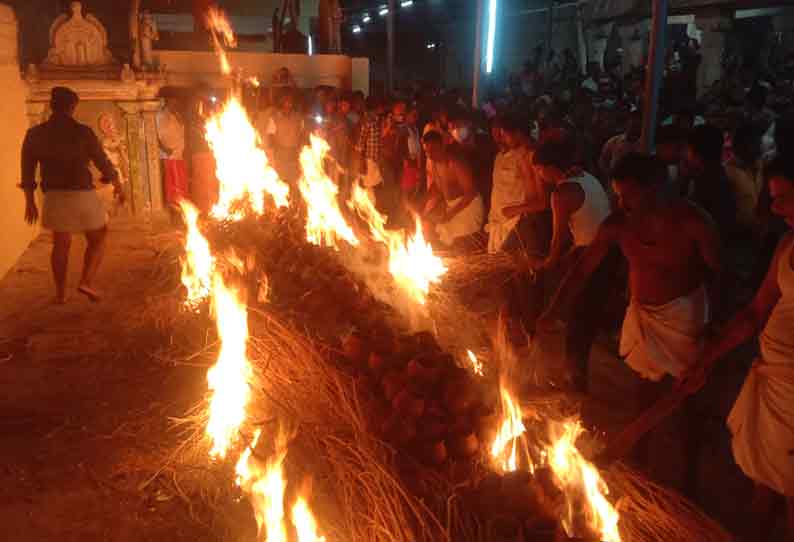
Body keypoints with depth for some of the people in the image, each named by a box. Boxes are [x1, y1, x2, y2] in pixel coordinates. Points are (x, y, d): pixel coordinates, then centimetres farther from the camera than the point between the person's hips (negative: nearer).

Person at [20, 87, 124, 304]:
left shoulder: (35, 134, 0)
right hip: (83, 195, -3)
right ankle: (87, 281, -2)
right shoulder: (83, 132, -9)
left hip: (54, 196, 3)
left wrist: (30, 201, 15)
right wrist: (117, 184, 15)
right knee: (97, 239, 16)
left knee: (61, 243, 19)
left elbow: (27, 171, 4)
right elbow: (103, 162, -3)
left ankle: (60, 293, 20)